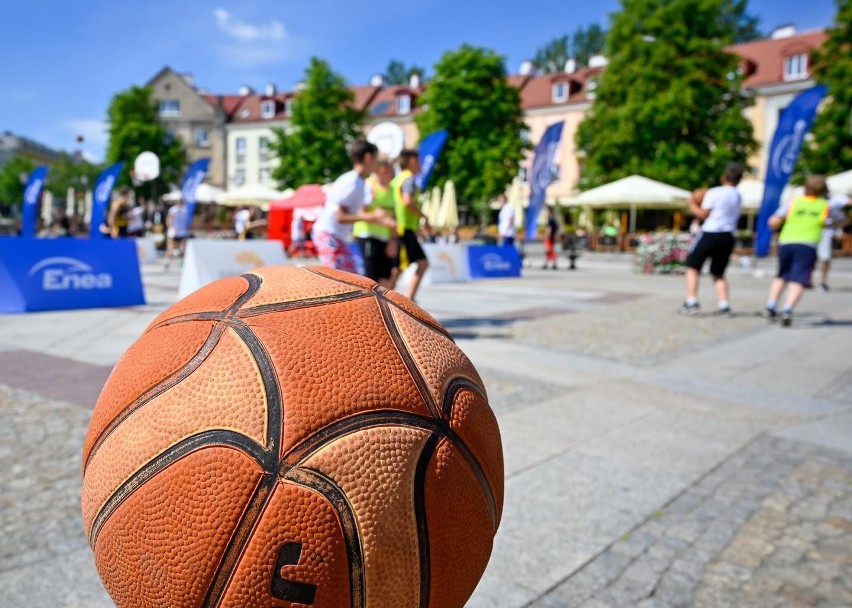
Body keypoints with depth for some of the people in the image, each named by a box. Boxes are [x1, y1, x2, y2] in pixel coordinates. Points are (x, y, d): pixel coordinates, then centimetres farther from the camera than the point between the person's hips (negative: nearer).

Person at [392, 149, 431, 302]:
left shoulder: (398, 179, 19)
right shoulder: (409, 178, -9)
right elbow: (407, 201, -27)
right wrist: (424, 217, -16)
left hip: (407, 230, 10)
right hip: (405, 230, -10)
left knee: (423, 263, 12)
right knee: (398, 269, -7)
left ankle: (409, 300, 12)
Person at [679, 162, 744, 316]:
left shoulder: (714, 193, -6)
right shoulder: (738, 197, 14)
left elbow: (702, 214, -8)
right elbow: (735, 216, 21)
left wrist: (692, 203, 8)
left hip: (710, 233, -6)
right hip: (728, 236, 6)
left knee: (692, 266, 6)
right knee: (718, 273, 16)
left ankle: (692, 302, -5)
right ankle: (724, 305, 4)